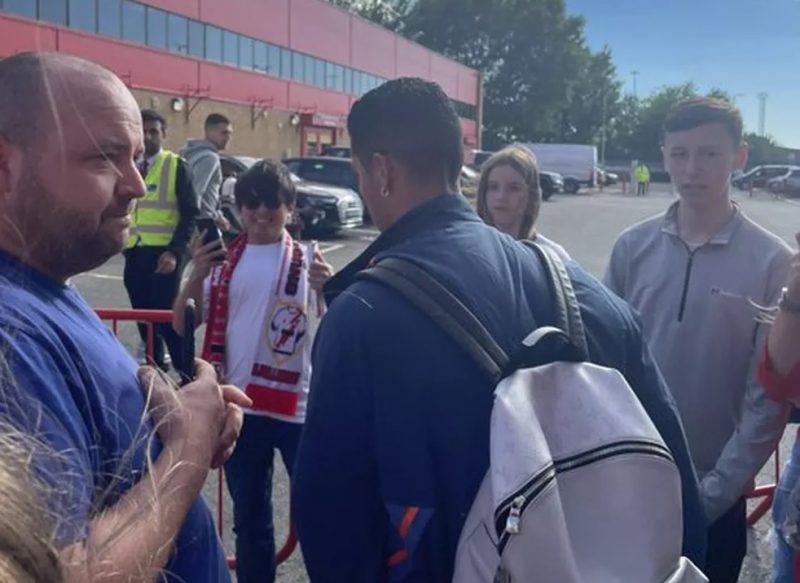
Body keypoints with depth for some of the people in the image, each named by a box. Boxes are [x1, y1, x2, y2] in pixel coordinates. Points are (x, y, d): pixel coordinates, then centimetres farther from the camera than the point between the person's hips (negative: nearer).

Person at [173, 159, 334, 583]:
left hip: (299, 406, -2)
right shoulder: (223, 261, 4)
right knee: (250, 518, 17)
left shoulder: (309, 261, -2)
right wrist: (196, 277, -13)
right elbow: (183, 324, 4)